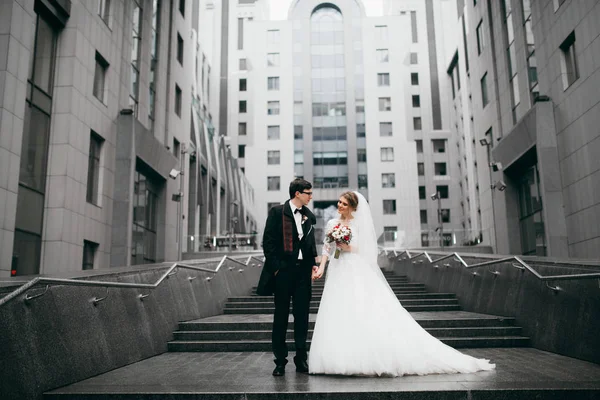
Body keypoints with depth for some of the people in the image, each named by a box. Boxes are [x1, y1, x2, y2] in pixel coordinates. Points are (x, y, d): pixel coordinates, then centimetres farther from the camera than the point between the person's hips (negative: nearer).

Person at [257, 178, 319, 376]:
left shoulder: (309, 216, 10)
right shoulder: (277, 212, -4)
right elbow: (268, 241, -6)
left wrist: (313, 263, 4)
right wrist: (275, 267, -10)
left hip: (303, 271, 4)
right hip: (283, 270, -4)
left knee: (302, 315, 7)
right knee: (281, 316, 5)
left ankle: (301, 359, 18)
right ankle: (280, 360, 14)